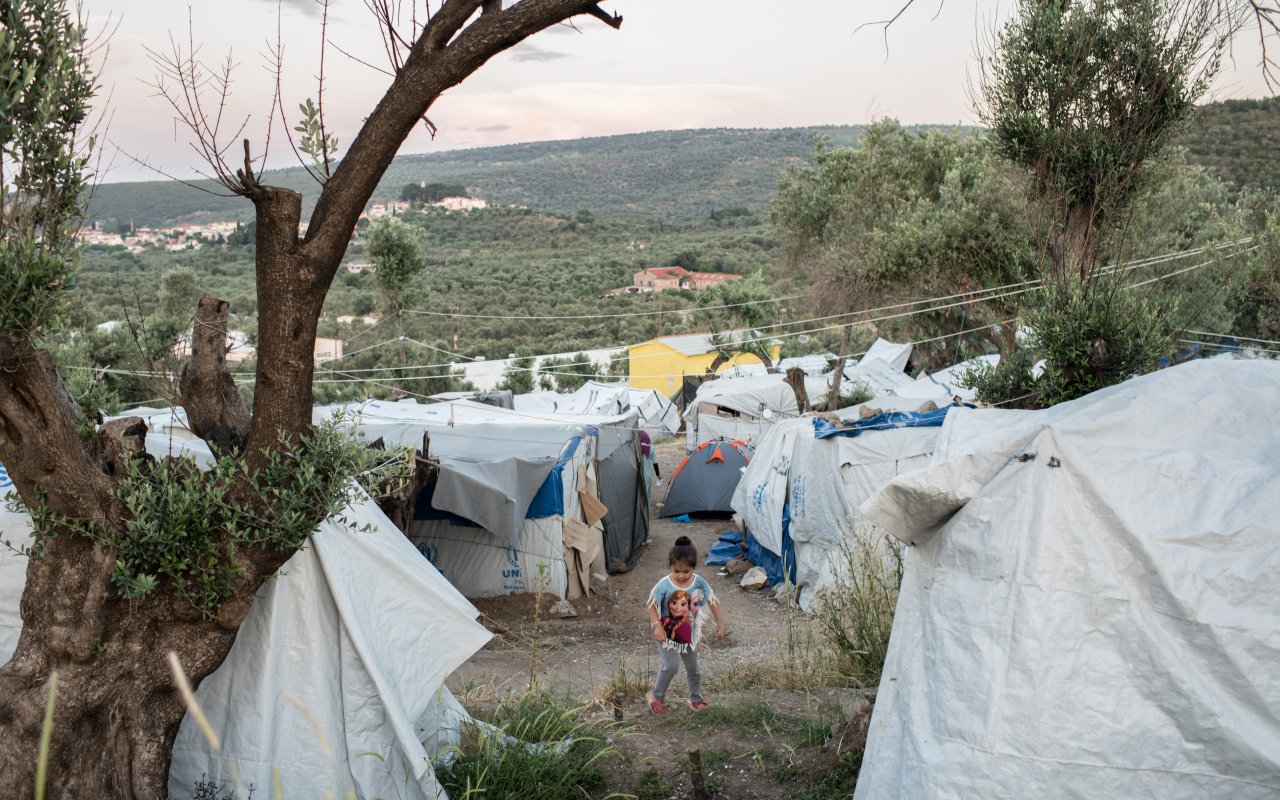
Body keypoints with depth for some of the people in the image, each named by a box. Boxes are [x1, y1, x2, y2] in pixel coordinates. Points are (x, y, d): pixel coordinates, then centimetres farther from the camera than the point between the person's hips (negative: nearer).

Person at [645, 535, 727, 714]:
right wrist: (657, 626, -26)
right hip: (668, 634, -4)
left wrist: (719, 620, -5)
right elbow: (651, 606, -16)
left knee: (693, 668, 16)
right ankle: (656, 696, 7)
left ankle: (696, 698, 38)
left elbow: (711, 600, 0)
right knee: (671, 666, -17)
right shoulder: (664, 585, -23)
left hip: (689, 633, 4)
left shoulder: (699, 583, -15)